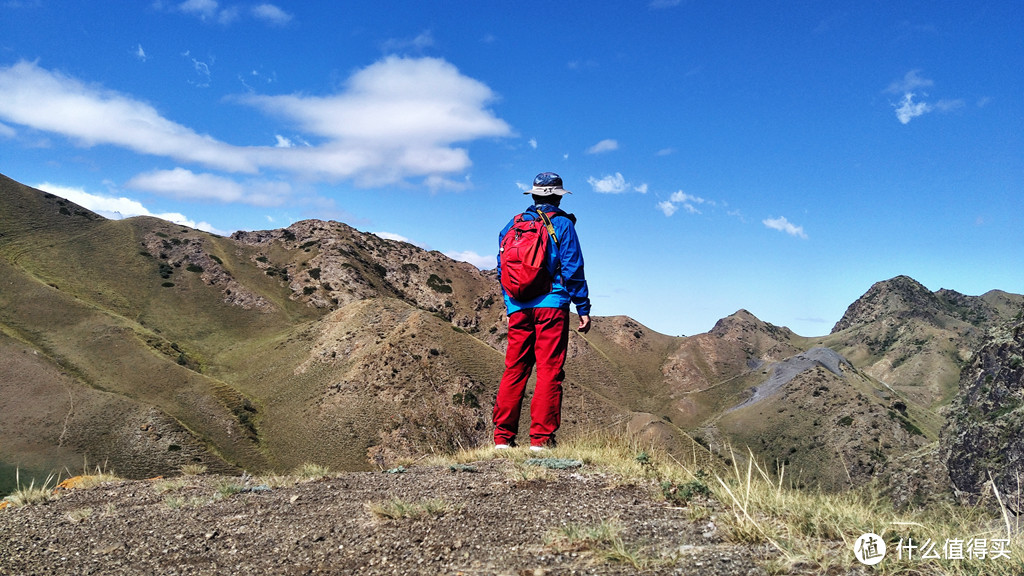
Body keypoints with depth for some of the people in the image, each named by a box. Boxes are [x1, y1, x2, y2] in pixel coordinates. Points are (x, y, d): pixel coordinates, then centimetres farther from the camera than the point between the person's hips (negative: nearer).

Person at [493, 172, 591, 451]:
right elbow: (573, 268, -4)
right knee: (549, 370, -3)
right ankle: (541, 437, -5)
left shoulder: (513, 225, 14)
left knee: (514, 370, 7)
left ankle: (502, 436, 6)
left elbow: (502, 268, 17)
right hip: (551, 305, -4)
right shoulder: (562, 223, 1)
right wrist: (583, 308, -1)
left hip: (519, 308, 5)